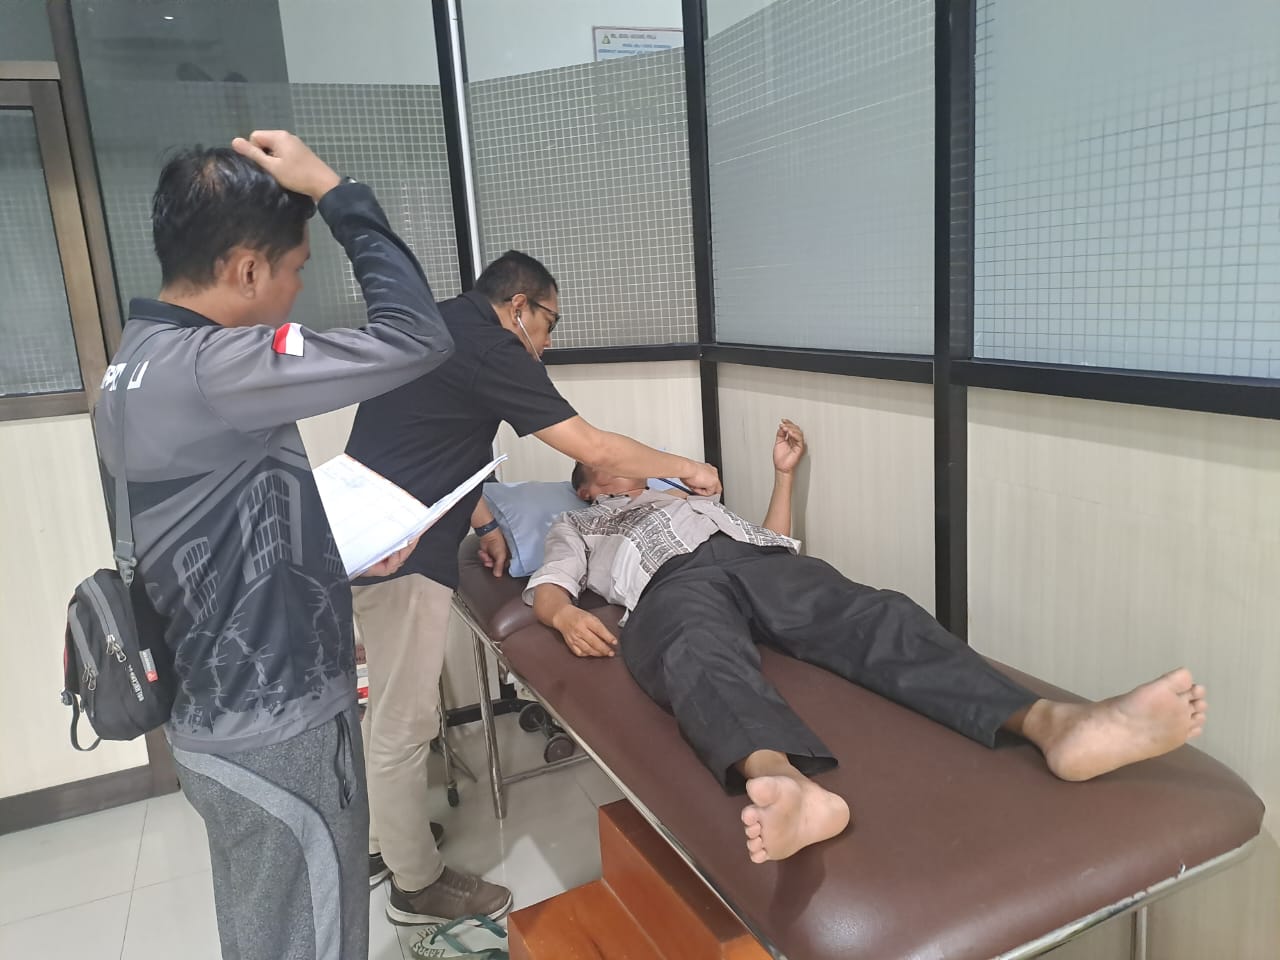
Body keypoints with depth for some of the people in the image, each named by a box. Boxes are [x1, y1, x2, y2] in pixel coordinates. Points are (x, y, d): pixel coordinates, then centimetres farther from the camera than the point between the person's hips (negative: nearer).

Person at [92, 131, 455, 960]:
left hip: (224, 716, 9)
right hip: (278, 732, -9)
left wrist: (346, 561, 13)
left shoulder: (140, 363, 6)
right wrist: (334, 191, -18)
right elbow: (418, 339, -27)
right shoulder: (205, 369, -26)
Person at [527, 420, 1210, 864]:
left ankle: (1051, 724, -53)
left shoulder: (685, 493, 46)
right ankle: (787, 784, -74)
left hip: (756, 559, 4)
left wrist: (783, 472, 32)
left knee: (874, 617, -28)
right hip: (672, 583, -4)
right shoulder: (575, 525, 36)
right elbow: (547, 586, 15)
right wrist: (565, 614, -9)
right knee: (702, 658, -42)